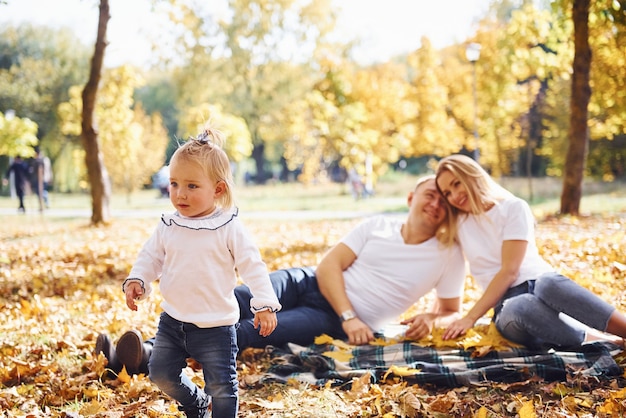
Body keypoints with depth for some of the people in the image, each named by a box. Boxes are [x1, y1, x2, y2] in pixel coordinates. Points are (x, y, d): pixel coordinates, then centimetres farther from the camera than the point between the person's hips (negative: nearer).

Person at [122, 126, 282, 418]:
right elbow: (150, 257, 10)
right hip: (172, 321, 5)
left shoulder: (229, 228, -12)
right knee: (161, 373, 12)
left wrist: (264, 304, -17)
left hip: (215, 325, -5)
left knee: (221, 387, 0)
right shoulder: (168, 227, 0)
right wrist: (136, 281, -7)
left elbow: (252, 266, -10)